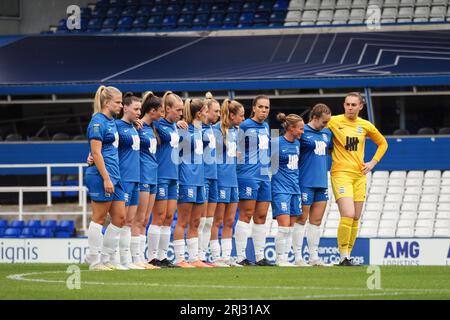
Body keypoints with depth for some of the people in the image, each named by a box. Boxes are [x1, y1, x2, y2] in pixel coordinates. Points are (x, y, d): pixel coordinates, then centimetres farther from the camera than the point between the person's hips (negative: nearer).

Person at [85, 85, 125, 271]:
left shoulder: (111, 121, 15)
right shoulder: (98, 122, -12)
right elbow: (96, 152, -16)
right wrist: (106, 179, -19)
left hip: (113, 176, 9)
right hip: (101, 175, -9)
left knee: (120, 218, 7)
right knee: (99, 218, -3)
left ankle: (104, 259, 13)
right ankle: (94, 261, 3)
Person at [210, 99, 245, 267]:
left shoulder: (235, 130, 12)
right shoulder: (216, 129, -12)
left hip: (232, 179, 8)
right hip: (220, 179, -8)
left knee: (229, 221, 8)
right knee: (218, 220, -2)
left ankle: (226, 256, 12)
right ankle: (216, 257, 3)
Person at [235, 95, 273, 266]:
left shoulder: (266, 127, 16)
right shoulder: (244, 126, -8)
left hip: (264, 175, 7)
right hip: (248, 175, -7)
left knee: (261, 216, 7)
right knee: (246, 214, -8)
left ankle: (260, 256, 11)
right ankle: (241, 256, -7)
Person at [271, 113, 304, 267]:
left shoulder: (297, 143, 12)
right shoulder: (277, 143, -11)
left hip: (294, 189, 7)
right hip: (280, 189, -7)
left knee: (290, 226, 6)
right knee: (284, 225, -12)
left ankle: (285, 257, 10)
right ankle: (280, 258, -6)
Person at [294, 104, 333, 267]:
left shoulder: (327, 133, 12)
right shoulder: (302, 132, -8)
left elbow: (331, 150, 28)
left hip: (322, 182, 7)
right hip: (306, 182, -7)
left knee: (316, 221, 8)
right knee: (302, 219, -1)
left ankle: (314, 256, 13)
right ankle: (298, 257, 2)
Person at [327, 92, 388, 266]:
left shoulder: (366, 126, 8)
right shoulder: (334, 122, -4)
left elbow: (382, 143, 22)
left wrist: (373, 163, 10)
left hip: (359, 174, 5)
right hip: (340, 173, -5)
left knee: (356, 218, 6)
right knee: (348, 215, -19)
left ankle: (347, 255, 15)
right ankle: (343, 257, -14)